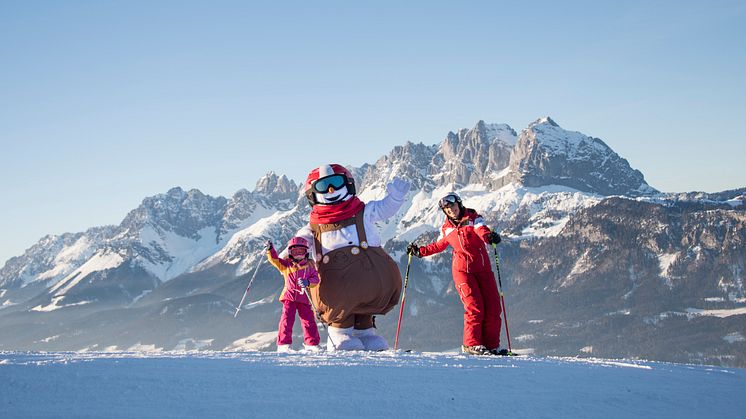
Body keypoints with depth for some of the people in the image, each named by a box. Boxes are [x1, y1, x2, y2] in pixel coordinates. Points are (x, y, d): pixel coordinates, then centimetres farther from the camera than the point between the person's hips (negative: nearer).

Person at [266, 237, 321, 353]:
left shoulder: (309, 265, 9)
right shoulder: (286, 265, 10)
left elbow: (316, 278, 3)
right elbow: (275, 260, 3)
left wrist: (308, 282, -18)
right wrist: (270, 250, -14)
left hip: (304, 298, 1)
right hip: (289, 296, -1)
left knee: (309, 320, 2)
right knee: (286, 320, -9)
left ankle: (312, 344, 13)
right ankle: (283, 345, -8)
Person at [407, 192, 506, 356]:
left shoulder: (472, 218, 4)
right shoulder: (446, 229, 12)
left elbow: (481, 229, -17)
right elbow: (438, 246, 29)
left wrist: (488, 236, -40)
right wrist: (419, 251, 21)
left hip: (483, 268, 0)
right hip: (462, 270, 0)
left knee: (493, 306, -3)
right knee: (474, 307, -14)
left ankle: (492, 345, 6)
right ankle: (471, 344, -5)